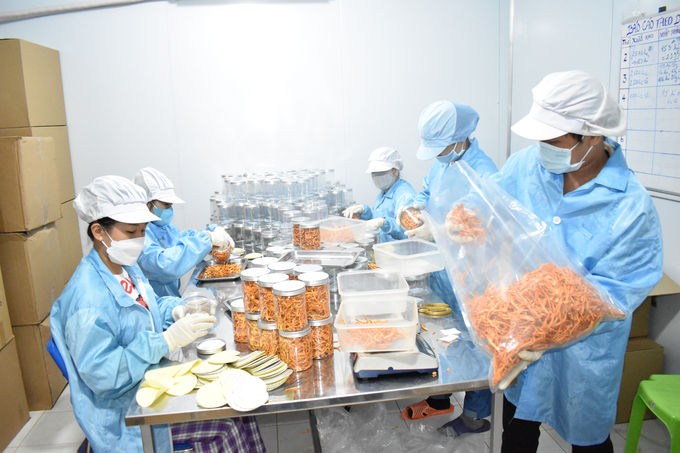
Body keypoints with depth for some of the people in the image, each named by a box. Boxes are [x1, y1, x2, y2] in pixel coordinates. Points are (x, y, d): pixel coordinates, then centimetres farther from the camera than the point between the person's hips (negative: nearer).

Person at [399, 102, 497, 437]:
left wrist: (436, 232, -27)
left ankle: (476, 416, 28)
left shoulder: (484, 173, -23)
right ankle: (439, 399, 42)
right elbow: (428, 190, 20)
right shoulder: (444, 162, 4)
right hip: (440, 271, 9)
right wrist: (418, 206, -2)